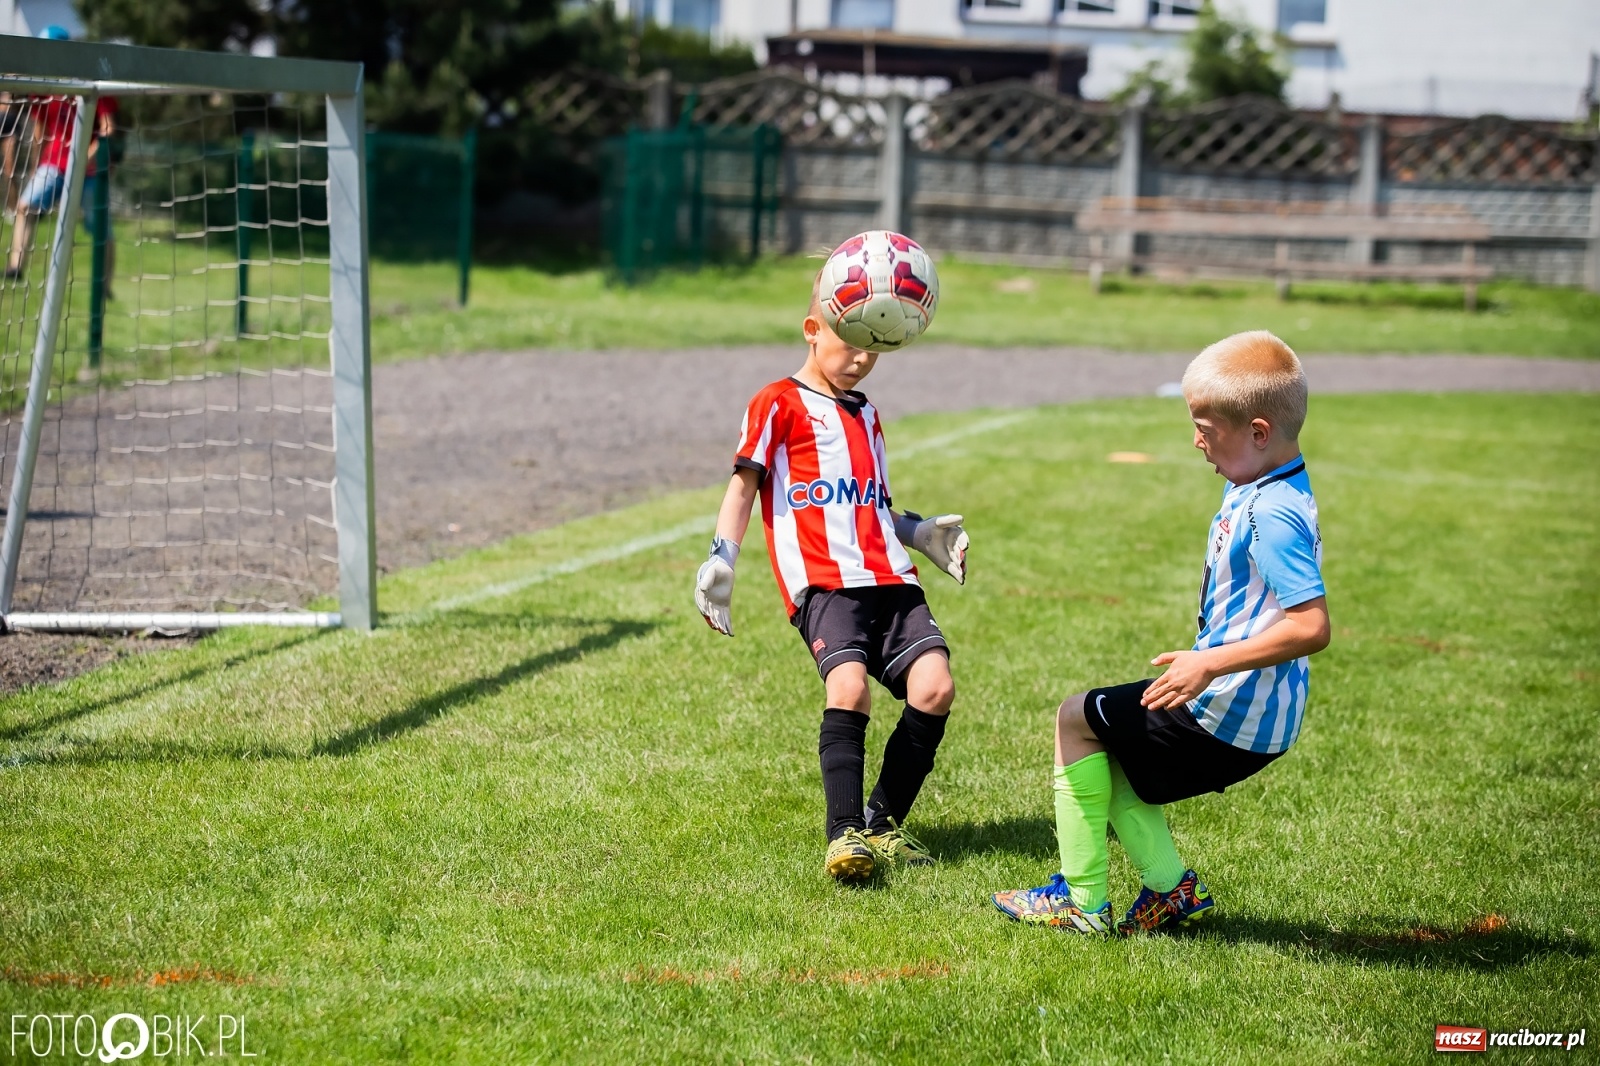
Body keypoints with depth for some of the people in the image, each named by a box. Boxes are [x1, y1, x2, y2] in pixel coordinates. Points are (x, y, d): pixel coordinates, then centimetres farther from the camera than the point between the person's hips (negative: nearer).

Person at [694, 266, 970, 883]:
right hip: (822, 583, -6)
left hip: (891, 580, 6)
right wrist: (720, 562, -8)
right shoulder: (779, 404, 7)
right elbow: (745, 484, 2)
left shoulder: (865, 416, 28)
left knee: (934, 686, -13)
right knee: (848, 686, -28)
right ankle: (844, 834, -26)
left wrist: (920, 532, 21)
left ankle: (882, 824, 1)